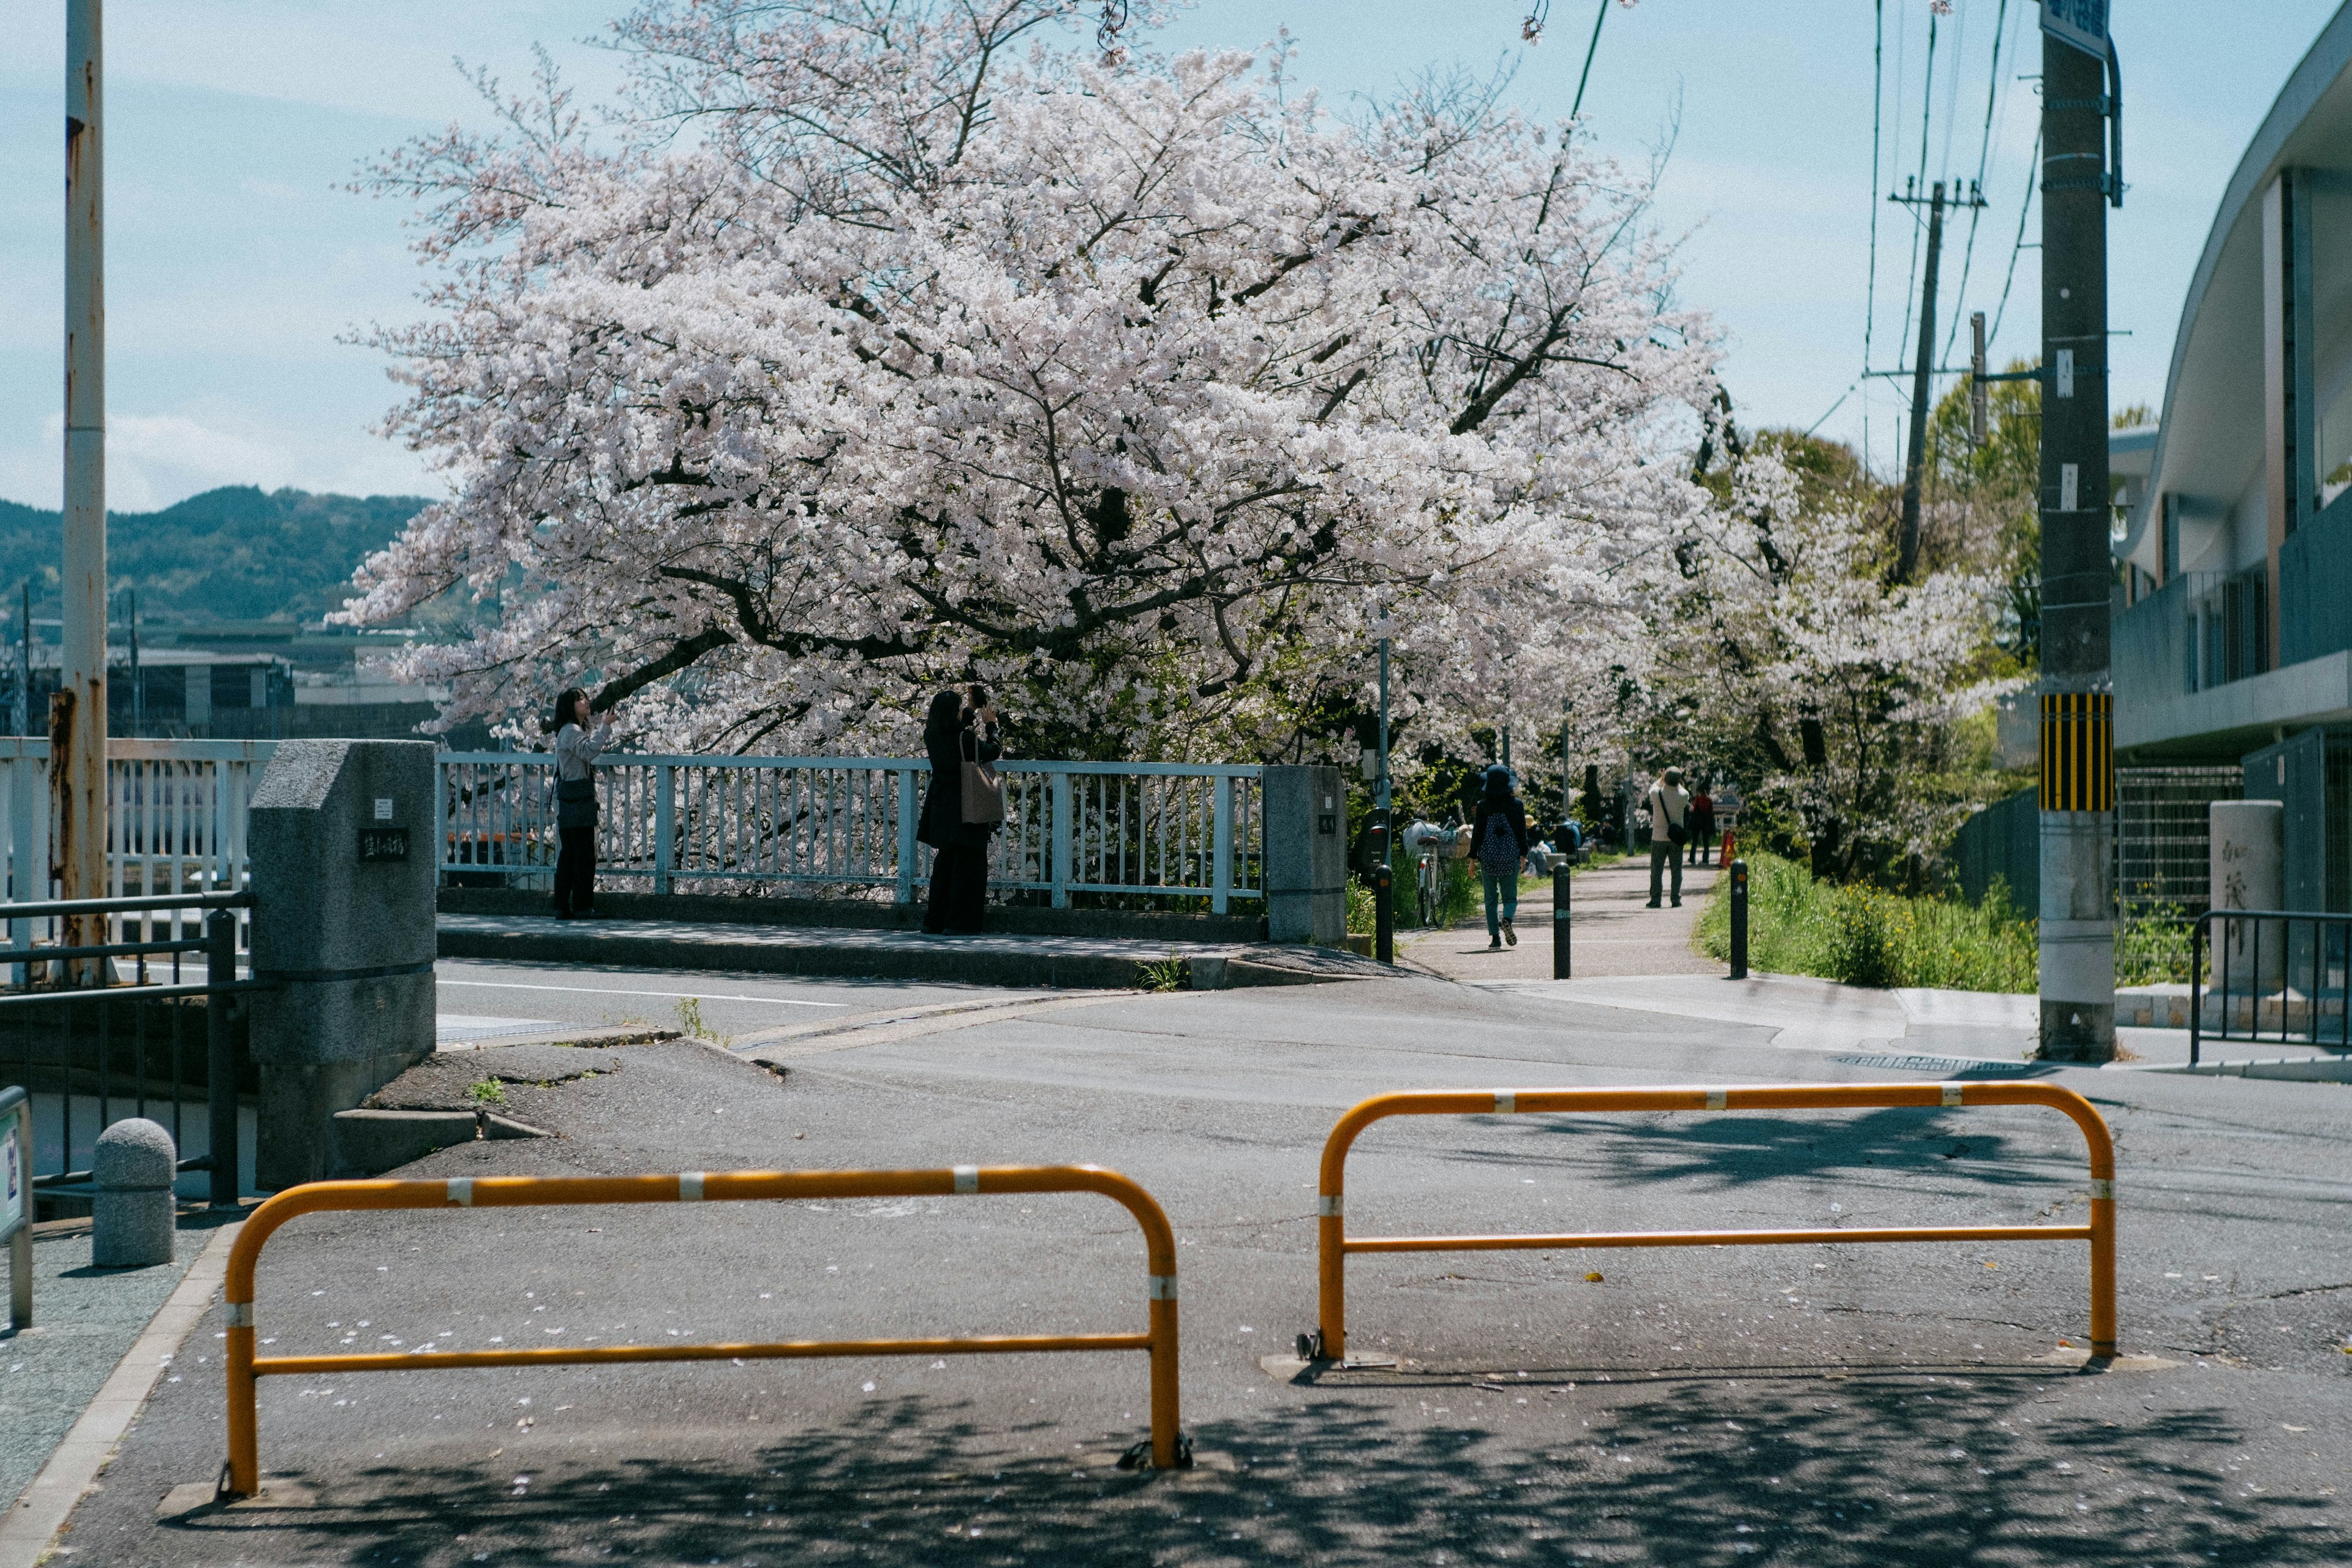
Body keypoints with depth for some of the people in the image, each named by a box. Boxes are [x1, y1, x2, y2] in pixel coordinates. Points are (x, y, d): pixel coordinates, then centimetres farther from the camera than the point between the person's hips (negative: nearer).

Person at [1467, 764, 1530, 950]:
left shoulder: (1483, 805, -1)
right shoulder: (1516, 804, 0)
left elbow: (1477, 832, -1)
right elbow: (1522, 831, 2)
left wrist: (1473, 858, 4)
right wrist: (1523, 854, 12)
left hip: (1488, 857, 0)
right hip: (1510, 858, 0)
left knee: (1491, 898, 8)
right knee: (1510, 897, 9)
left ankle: (1495, 937, 1)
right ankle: (1507, 919, -22)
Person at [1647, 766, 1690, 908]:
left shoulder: (1656, 794, -12)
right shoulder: (1683, 796, -11)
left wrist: (1661, 780, 27)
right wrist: (1678, 783, 25)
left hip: (1658, 838, 0)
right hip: (1676, 838, 0)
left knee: (1656, 870, 5)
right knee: (1677, 870, 7)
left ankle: (1655, 900, 5)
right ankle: (1676, 899, 6)